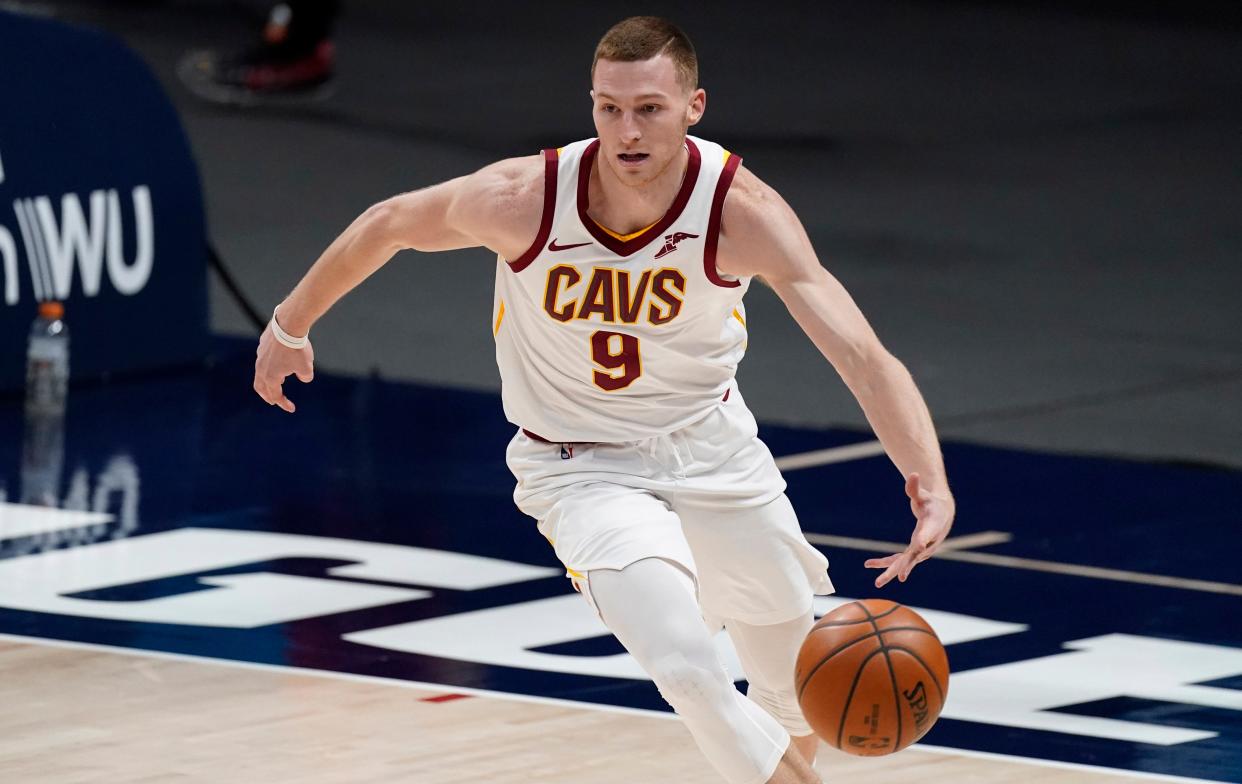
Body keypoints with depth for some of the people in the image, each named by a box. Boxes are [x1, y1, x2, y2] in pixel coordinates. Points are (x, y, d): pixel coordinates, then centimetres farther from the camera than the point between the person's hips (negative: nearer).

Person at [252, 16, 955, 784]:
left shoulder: (741, 212, -27)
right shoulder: (523, 199, -26)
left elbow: (864, 357, -34)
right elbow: (389, 224, -5)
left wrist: (930, 482, -50)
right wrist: (291, 325, 9)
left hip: (713, 451, 2)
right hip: (584, 467, -2)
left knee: (802, 711, 18)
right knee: (686, 665, -28)